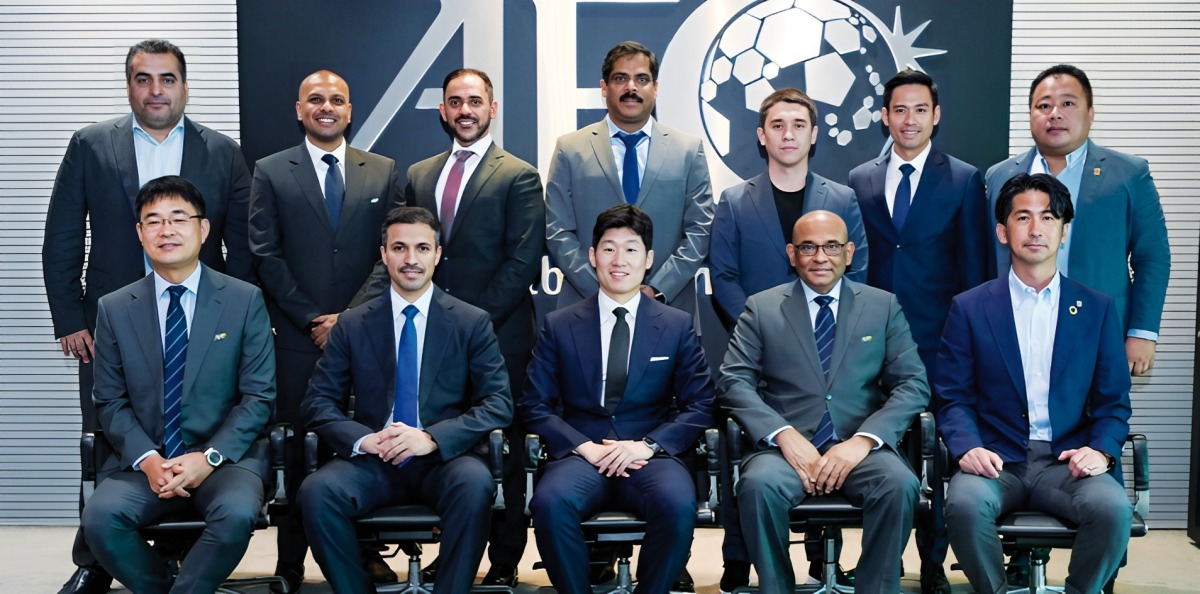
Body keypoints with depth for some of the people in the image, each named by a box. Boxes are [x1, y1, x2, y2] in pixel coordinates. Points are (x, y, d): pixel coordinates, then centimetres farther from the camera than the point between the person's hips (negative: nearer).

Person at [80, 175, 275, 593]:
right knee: (100, 517, -27)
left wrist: (209, 458, -14)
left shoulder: (245, 301, 1)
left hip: (224, 457, -2)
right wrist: (147, 460, -11)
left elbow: (258, 396, -1)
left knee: (236, 513, -33)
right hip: (144, 459, 2)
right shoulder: (114, 309, 7)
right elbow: (110, 402, 7)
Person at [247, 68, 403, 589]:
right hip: (297, 337, -1)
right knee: (296, 449, 2)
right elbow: (265, 255, 2)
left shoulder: (383, 172, 11)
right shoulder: (270, 172, 8)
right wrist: (310, 318, -6)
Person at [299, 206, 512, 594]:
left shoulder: (473, 322, 5)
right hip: (372, 461, 2)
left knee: (475, 483, -35)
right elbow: (318, 402, 6)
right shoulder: (352, 325, 9)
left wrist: (433, 438, -18)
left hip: (444, 460, -1)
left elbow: (498, 403, -2)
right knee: (316, 491, -28)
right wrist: (363, 439, -16)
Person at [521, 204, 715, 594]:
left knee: (679, 504, -33)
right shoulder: (559, 325, 10)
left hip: (652, 455, 0)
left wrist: (648, 444, -10)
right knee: (550, 502, -33)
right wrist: (584, 447, -11)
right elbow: (534, 405, 6)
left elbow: (701, 406, 7)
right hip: (580, 454, 0)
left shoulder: (677, 326, 11)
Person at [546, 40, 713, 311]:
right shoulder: (570, 150, 3)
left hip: (668, 306, 1)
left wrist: (657, 290, -11)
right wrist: (601, 290, -12)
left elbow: (699, 230, 0)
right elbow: (558, 232, -1)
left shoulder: (689, 150, 5)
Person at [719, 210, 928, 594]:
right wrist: (784, 434, -16)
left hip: (860, 446, 1)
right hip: (787, 445, 0)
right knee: (758, 485, -32)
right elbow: (733, 381, 0)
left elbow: (914, 384, 4)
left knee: (900, 485, -31)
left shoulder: (883, 306, 11)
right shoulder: (762, 308, 9)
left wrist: (863, 440, -13)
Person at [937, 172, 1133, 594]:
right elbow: (953, 399, 5)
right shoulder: (970, 308, 7)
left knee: (1114, 508, -30)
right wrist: (968, 448, -15)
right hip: (996, 460, -1)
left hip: (1068, 462, 1)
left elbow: (1113, 403, 10)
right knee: (965, 503, -33)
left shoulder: (1098, 309, 11)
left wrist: (1101, 450, -10)